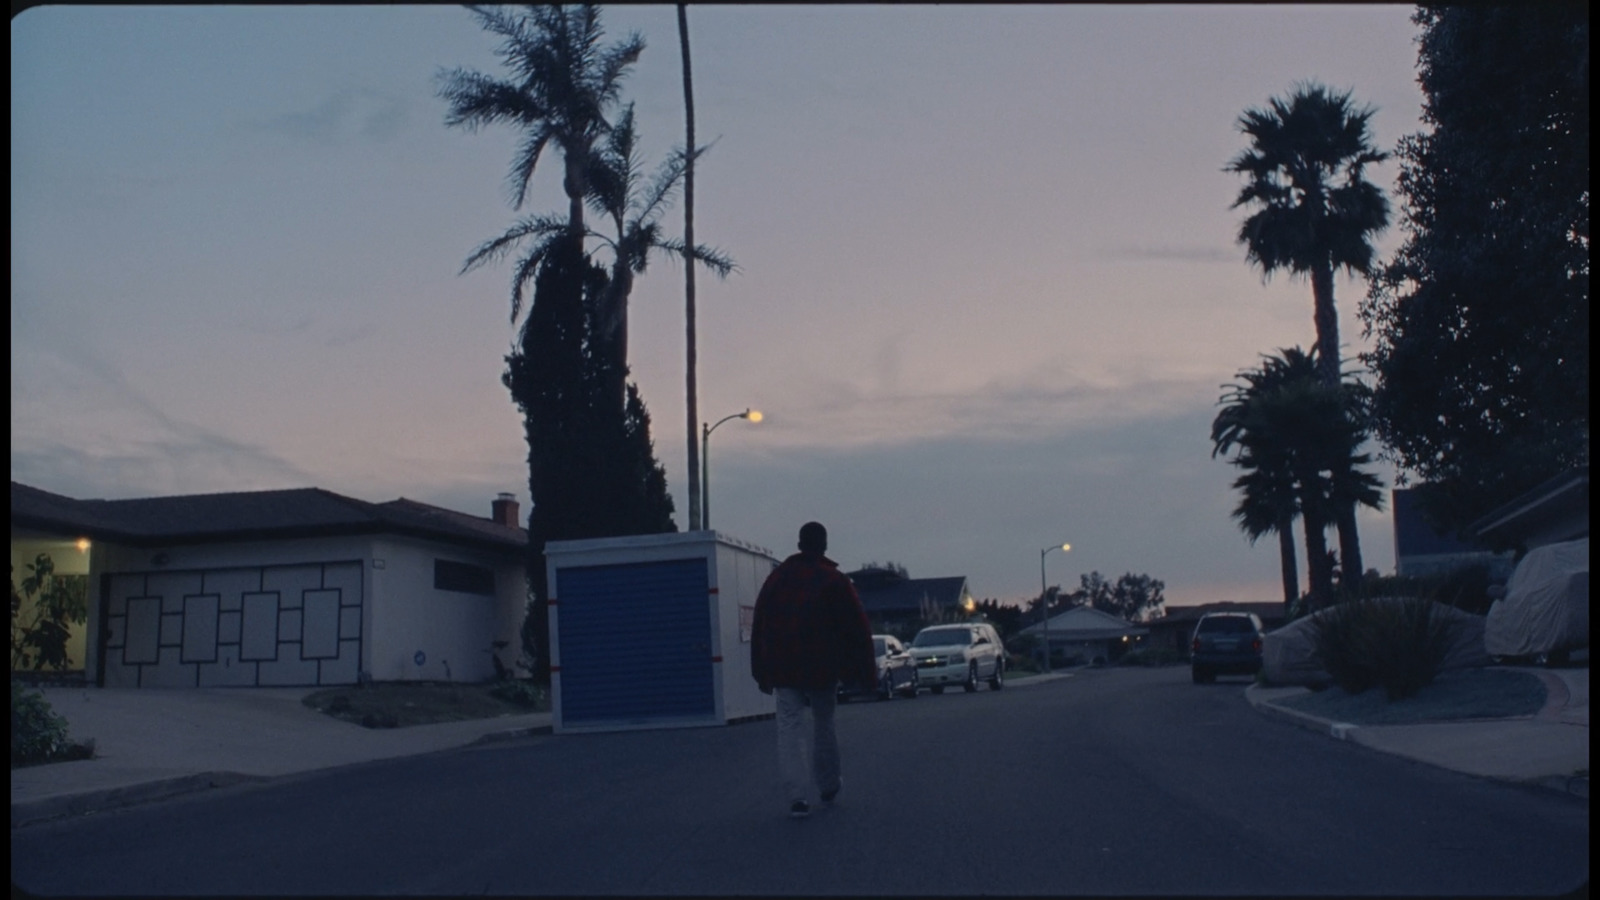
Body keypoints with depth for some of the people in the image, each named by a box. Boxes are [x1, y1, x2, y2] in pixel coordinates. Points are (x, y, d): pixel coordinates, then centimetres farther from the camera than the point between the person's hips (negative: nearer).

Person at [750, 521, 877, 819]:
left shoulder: (776, 578, 8)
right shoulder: (835, 581, -3)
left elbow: (759, 628, 10)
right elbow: (857, 628, -4)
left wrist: (762, 673, 15)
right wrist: (866, 672, 1)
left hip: (784, 670, 1)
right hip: (823, 668, -1)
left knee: (790, 728, -3)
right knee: (824, 724, 15)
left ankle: (798, 796, -15)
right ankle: (828, 786, 28)